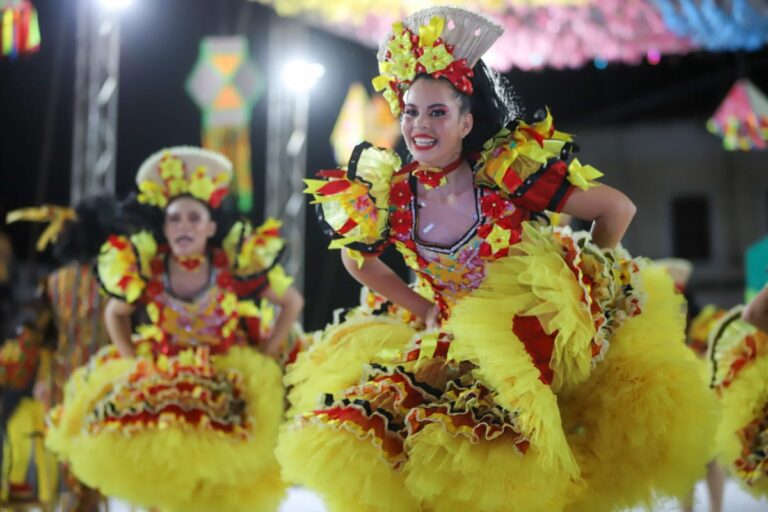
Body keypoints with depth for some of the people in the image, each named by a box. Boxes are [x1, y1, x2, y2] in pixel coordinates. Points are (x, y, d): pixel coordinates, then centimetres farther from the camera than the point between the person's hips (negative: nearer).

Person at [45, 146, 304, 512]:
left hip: (229, 383, -2)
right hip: (161, 383, 2)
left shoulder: (237, 267, -10)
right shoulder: (143, 272, -5)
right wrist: (134, 363, 4)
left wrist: (264, 356, -4)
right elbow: (115, 314, 16)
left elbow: (293, 303, 3)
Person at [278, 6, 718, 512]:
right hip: (450, 345, 4)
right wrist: (425, 311, 5)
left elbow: (618, 209, -10)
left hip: (532, 335, -4)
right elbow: (358, 260, 14)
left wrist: (581, 278, -1)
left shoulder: (509, 175, -19)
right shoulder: (388, 197, -9)